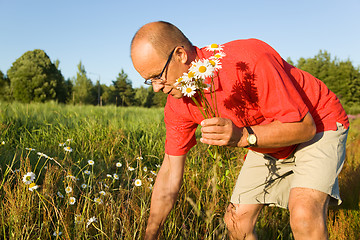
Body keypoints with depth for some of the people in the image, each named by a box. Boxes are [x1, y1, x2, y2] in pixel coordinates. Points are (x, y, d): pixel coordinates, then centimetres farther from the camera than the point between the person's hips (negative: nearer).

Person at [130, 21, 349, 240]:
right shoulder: (178, 104, -14)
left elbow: (304, 126, -29)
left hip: (318, 125, -5)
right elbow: (170, 172, -6)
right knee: (236, 222, 2)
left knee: (304, 215, -29)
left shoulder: (248, 60, -35)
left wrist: (243, 136, -44)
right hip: (267, 140, 6)